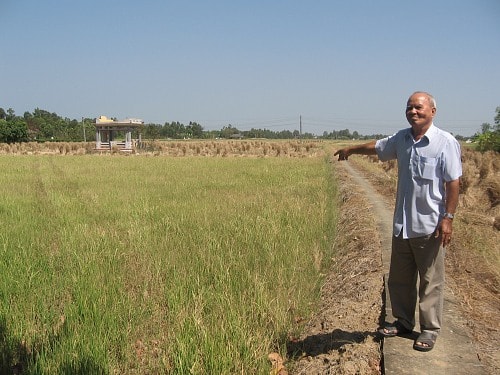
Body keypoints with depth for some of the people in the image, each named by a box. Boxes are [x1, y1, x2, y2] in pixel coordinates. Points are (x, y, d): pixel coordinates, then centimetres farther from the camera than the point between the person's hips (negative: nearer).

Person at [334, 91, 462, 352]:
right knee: (398, 279, 15)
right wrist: (351, 150, 40)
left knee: (431, 281, 4)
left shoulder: (445, 142, -11)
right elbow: (377, 147, 25)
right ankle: (403, 322, 32)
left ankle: (430, 329, 19)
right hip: (402, 224, 6)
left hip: (429, 225, -6)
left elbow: (453, 183, -12)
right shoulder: (402, 138, 7)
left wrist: (448, 218, -16)